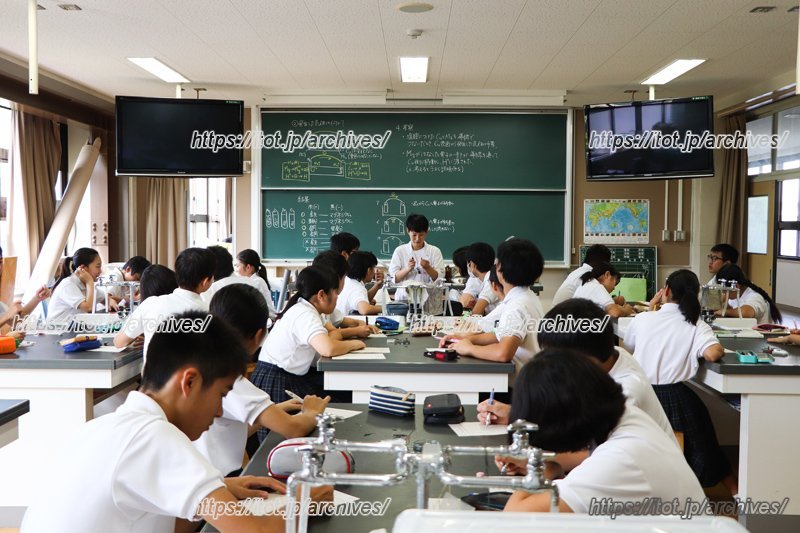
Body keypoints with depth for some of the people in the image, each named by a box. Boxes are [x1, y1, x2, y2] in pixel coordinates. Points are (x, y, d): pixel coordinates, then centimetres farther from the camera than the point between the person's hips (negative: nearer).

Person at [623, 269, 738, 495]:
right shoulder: (696, 325, -3)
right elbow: (713, 354, -22)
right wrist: (720, 348, 3)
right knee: (702, 443, 26)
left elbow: (628, 348, 21)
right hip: (674, 399, 0)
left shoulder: (642, 319, 3)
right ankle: (734, 490, 31)